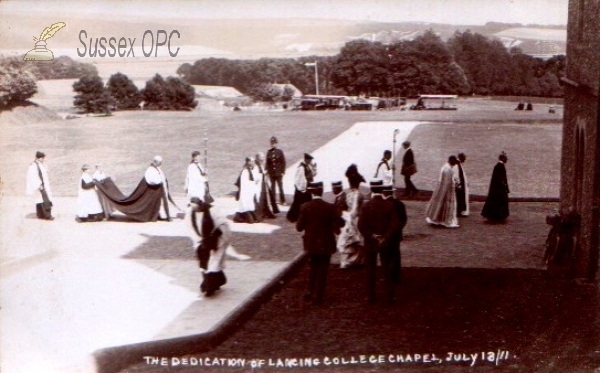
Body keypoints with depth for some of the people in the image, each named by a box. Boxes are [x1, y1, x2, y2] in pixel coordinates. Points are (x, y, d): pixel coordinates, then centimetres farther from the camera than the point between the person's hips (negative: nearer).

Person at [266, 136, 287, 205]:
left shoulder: (280, 151, -4)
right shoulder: (269, 152, 3)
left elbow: (283, 162, -3)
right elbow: (267, 162, 6)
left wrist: (283, 171, -6)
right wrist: (267, 171, 1)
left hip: (279, 173, -2)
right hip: (271, 173, 2)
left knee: (280, 187, 2)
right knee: (273, 187, 8)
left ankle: (282, 201, 8)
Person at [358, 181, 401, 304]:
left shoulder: (366, 206, -9)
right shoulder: (389, 205, -6)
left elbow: (361, 226, -14)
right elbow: (395, 225, -11)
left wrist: (372, 236, -9)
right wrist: (386, 237, -10)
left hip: (370, 243, -1)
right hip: (386, 243, 1)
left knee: (371, 270, 9)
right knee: (387, 269, 9)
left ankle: (371, 296, 12)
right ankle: (390, 296, 10)